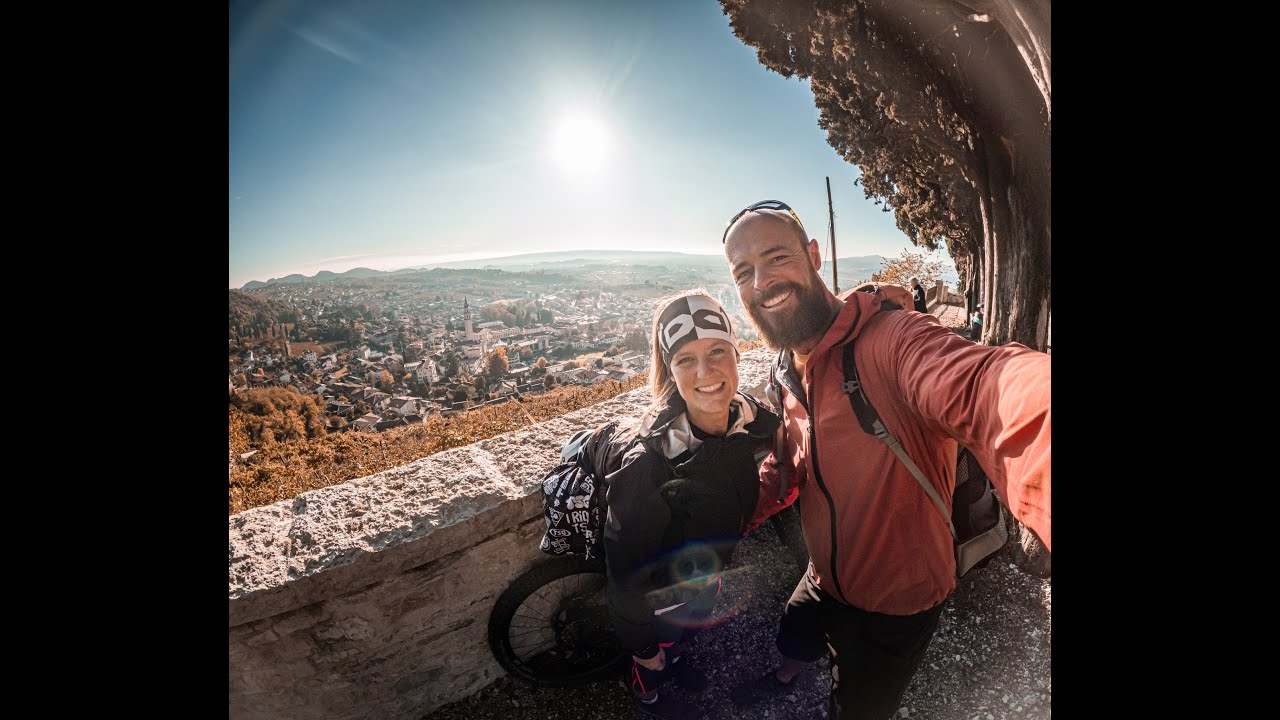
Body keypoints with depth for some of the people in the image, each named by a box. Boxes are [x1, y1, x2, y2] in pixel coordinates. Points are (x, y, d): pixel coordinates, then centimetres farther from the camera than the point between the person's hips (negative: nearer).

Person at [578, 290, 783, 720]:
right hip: (661, 587, -5)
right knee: (654, 655, 25)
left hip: (708, 569, 5)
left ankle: (678, 658, 68)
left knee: (694, 623, 35)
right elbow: (624, 564, -26)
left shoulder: (753, 421, -23)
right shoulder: (647, 461, -39)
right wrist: (641, 645, -15)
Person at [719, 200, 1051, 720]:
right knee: (793, 642, 34)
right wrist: (767, 490, -14)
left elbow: (981, 388, -55)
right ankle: (783, 678, 68)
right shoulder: (786, 372, -6)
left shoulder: (891, 341, -32)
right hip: (824, 578, 7)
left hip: (897, 606, -6)